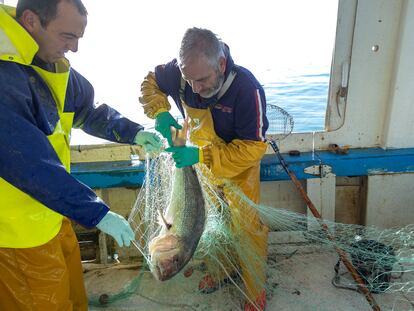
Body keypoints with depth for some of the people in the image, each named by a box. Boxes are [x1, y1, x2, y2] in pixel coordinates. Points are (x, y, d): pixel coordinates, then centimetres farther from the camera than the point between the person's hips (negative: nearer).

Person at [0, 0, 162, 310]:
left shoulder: (50, 63, -1)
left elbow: (87, 110, 9)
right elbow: (32, 167, -31)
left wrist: (133, 132, -5)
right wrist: (99, 214, -24)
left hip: (50, 210, 8)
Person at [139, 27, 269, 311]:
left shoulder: (247, 88, -35)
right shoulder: (179, 73, -22)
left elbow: (254, 147, -31)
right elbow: (150, 82, -1)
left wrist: (202, 155, -38)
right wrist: (160, 112, -23)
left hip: (239, 170, -4)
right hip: (201, 163, 5)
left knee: (248, 229, 5)